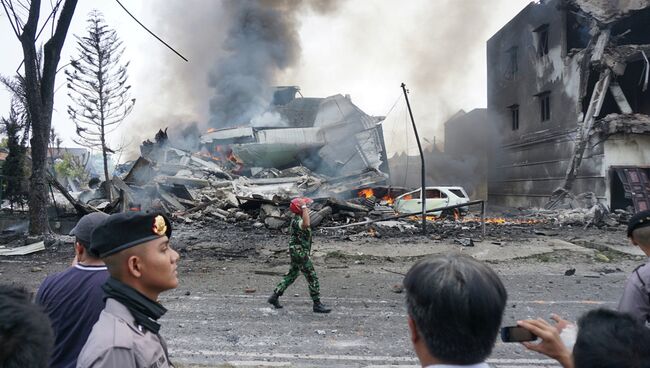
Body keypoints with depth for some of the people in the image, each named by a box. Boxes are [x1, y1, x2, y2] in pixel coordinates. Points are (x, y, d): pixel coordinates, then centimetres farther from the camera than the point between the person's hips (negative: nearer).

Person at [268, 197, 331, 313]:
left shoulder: (297, 219, 11)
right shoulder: (296, 221, -22)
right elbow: (306, 224, -45)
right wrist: (304, 207, -36)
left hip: (298, 253, 10)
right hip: (299, 253, -10)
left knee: (292, 275, 19)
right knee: (312, 277, -5)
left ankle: (275, 297, 24)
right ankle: (317, 304, 2)